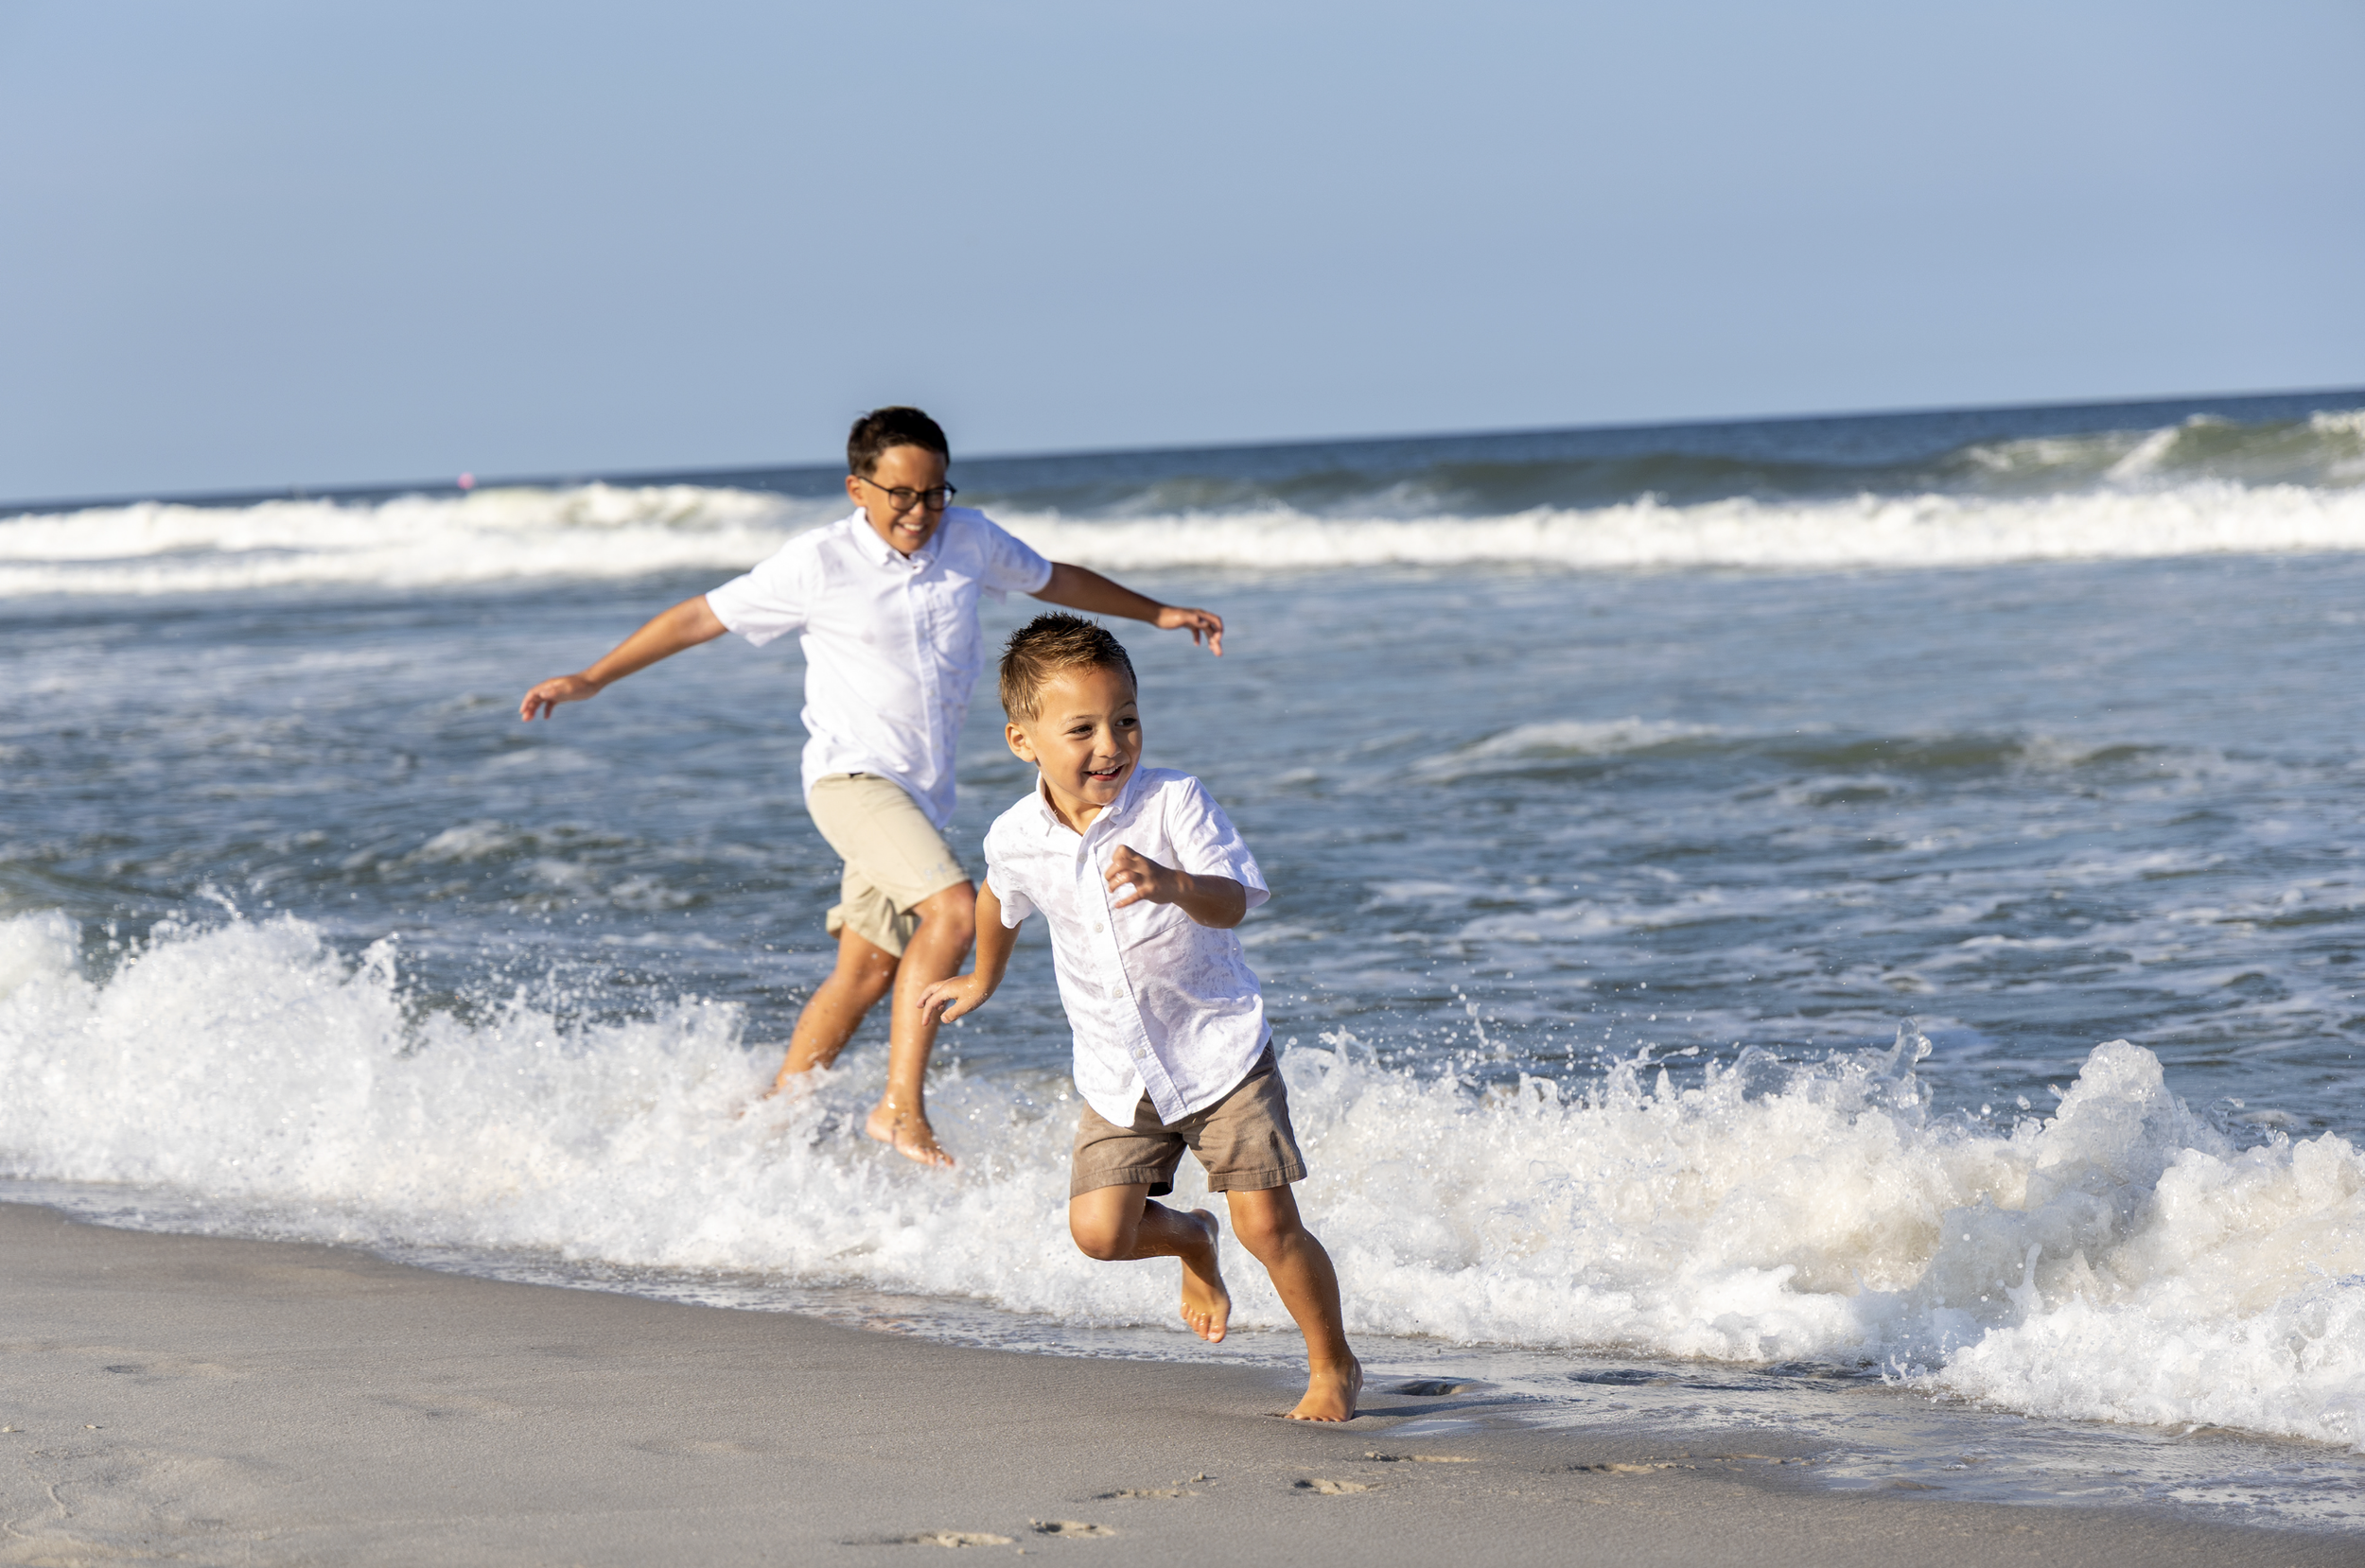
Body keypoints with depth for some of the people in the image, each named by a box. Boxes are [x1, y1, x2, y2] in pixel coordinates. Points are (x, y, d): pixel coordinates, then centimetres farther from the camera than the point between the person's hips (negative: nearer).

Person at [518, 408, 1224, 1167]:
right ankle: (901, 1108, -23)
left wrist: (1156, 613, 29)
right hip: (851, 773, -6)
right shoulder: (818, 564, -10)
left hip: (922, 790, 6)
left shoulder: (969, 541, 3)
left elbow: (1054, 580, 22)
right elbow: (701, 618, -2)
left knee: (868, 970, 12)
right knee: (953, 907, -26)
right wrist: (591, 679, -2)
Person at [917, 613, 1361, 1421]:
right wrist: (982, 982, 36)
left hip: (1220, 1050, -3)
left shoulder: (1174, 802, -18)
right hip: (1118, 1074, 4)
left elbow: (1235, 900, -31)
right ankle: (1191, 1242, 26)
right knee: (1099, 1229, -9)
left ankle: (1334, 1366, 14)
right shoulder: (1016, 838, -6)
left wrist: (1175, 885, -53)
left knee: (1266, 1224, -9)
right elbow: (1000, 900, 18)